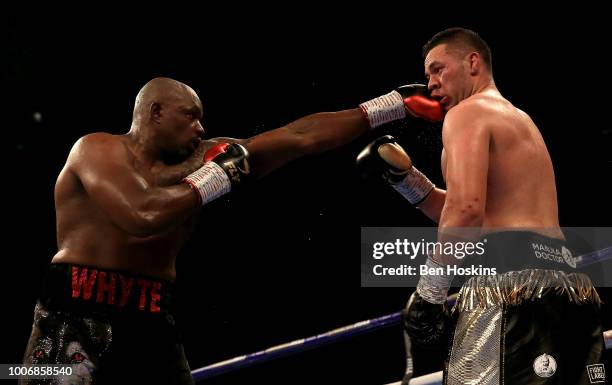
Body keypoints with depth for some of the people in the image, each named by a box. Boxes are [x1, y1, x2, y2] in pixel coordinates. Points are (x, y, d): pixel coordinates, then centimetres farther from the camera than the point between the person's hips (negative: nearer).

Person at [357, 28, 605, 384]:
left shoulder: (468, 112, 1)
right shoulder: (519, 121, 30)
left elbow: (467, 208, -16)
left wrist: (429, 293, -11)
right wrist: (402, 175, 26)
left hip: (510, 278, -9)